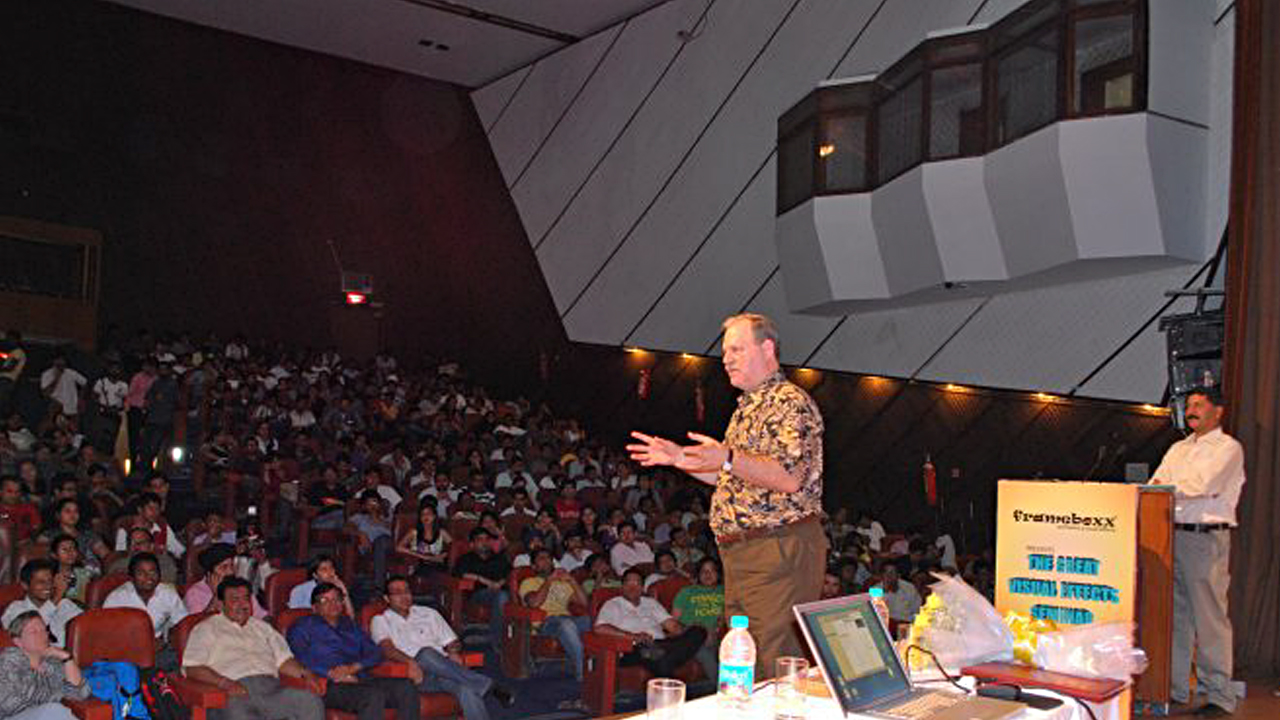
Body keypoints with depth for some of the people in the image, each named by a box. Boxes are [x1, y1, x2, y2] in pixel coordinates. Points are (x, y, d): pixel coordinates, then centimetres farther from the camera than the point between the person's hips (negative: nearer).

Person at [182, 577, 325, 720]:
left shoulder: (262, 626, 33)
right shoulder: (206, 629, 18)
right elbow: (191, 668, 4)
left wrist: (304, 672, 5)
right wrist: (224, 683, -14)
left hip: (272, 686, 4)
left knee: (312, 702, -28)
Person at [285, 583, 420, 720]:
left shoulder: (350, 626, 30)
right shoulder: (304, 626, 16)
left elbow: (375, 652, 17)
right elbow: (299, 659, -3)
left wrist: (353, 667, -4)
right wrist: (332, 674, -14)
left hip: (361, 680, 5)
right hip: (330, 685, -5)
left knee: (406, 687, -23)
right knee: (374, 696, -35)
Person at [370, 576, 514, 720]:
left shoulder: (429, 613, 24)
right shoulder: (380, 621, 13)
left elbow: (452, 643, 21)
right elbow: (387, 649, -7)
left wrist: (455, 653, -4)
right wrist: (410, 662, -27)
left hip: (442, 669, 3)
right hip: (417, 674, -2)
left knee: (467, 690, -33)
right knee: (427, 654, -37)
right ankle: (488, 686, -36)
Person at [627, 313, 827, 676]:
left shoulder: (791, 403, -8)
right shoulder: (747, 408, 22)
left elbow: (790, 477, -21)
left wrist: (728, 458, -30)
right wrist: (679, 458, 20)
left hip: (781, 550, -10)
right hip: (740, 555, 10)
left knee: (778, 670, -11)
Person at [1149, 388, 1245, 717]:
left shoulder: (1228, 448, -1)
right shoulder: (1178, 449, 20)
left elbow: (1202, 486, -14)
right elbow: (1156, 485, 12)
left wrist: (1164, 488, -8)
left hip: (1207, 538, -6)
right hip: (1173, 535, 7)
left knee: (1210, 618, -5)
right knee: (1175, 614, 9)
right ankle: (1175, 688, 17)